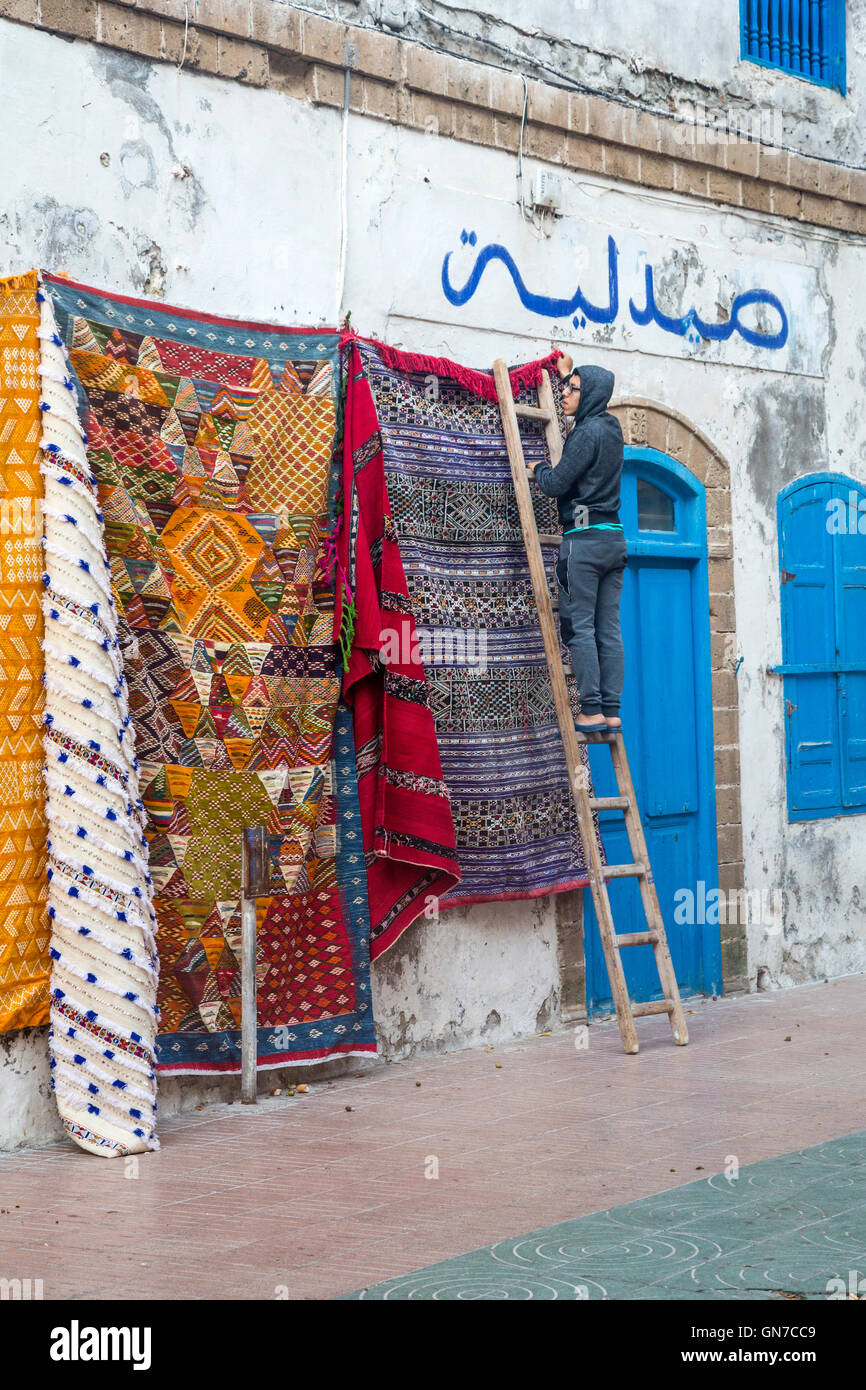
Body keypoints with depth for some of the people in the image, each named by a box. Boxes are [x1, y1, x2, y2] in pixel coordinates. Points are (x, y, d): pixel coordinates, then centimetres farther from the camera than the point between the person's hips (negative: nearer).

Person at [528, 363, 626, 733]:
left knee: (579, 627, -7)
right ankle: (612, 710, 4)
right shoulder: (611, 429, 15)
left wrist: (539, 468, 10)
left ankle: (592, 710, -10)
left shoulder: (587, 432, -11)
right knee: (608, 629, 5)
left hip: (585, 538, -9)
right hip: (614, 539, 9)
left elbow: (556, 484, -13)